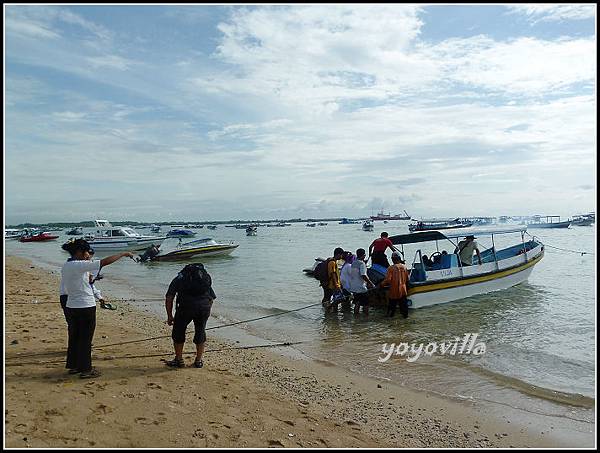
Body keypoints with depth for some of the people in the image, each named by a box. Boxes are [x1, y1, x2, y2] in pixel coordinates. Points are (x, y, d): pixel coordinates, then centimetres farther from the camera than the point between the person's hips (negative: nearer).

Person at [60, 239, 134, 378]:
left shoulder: (65, 267, 6)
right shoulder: (80, 265, -19)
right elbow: (105, 262, -22)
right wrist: (124, 254, -13)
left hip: (71, 306, 8)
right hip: (85, 307, -8)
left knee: (74, 337, 18)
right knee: (85, 339, 2)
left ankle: (73, 366, 29)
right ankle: (85, 369, 10)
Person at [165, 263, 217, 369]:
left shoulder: (179, 278, 27)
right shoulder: (206, 277, 34)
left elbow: (169, 298, 17)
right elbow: (212, 297, 28)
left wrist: (170, 316, 23)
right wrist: (206, 313, 37)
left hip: (186, 304, -2)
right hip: (205, 304, 3)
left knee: (178, 331, 19)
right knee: (201, 332, 22)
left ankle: (179, 360, 27)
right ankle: (199, 361, 29)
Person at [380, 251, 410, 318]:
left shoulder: (391, 268, -15)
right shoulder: (404, 267, 0)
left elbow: (388, 280, -19)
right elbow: (407, 279, 10)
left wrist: (382, 284, -4)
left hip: (394, 290, -3)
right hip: (403, 290, 3)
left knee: (392, 304, 10)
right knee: (403, 303, 13)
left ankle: (390, 315, 19)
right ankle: (405, 314, 19)